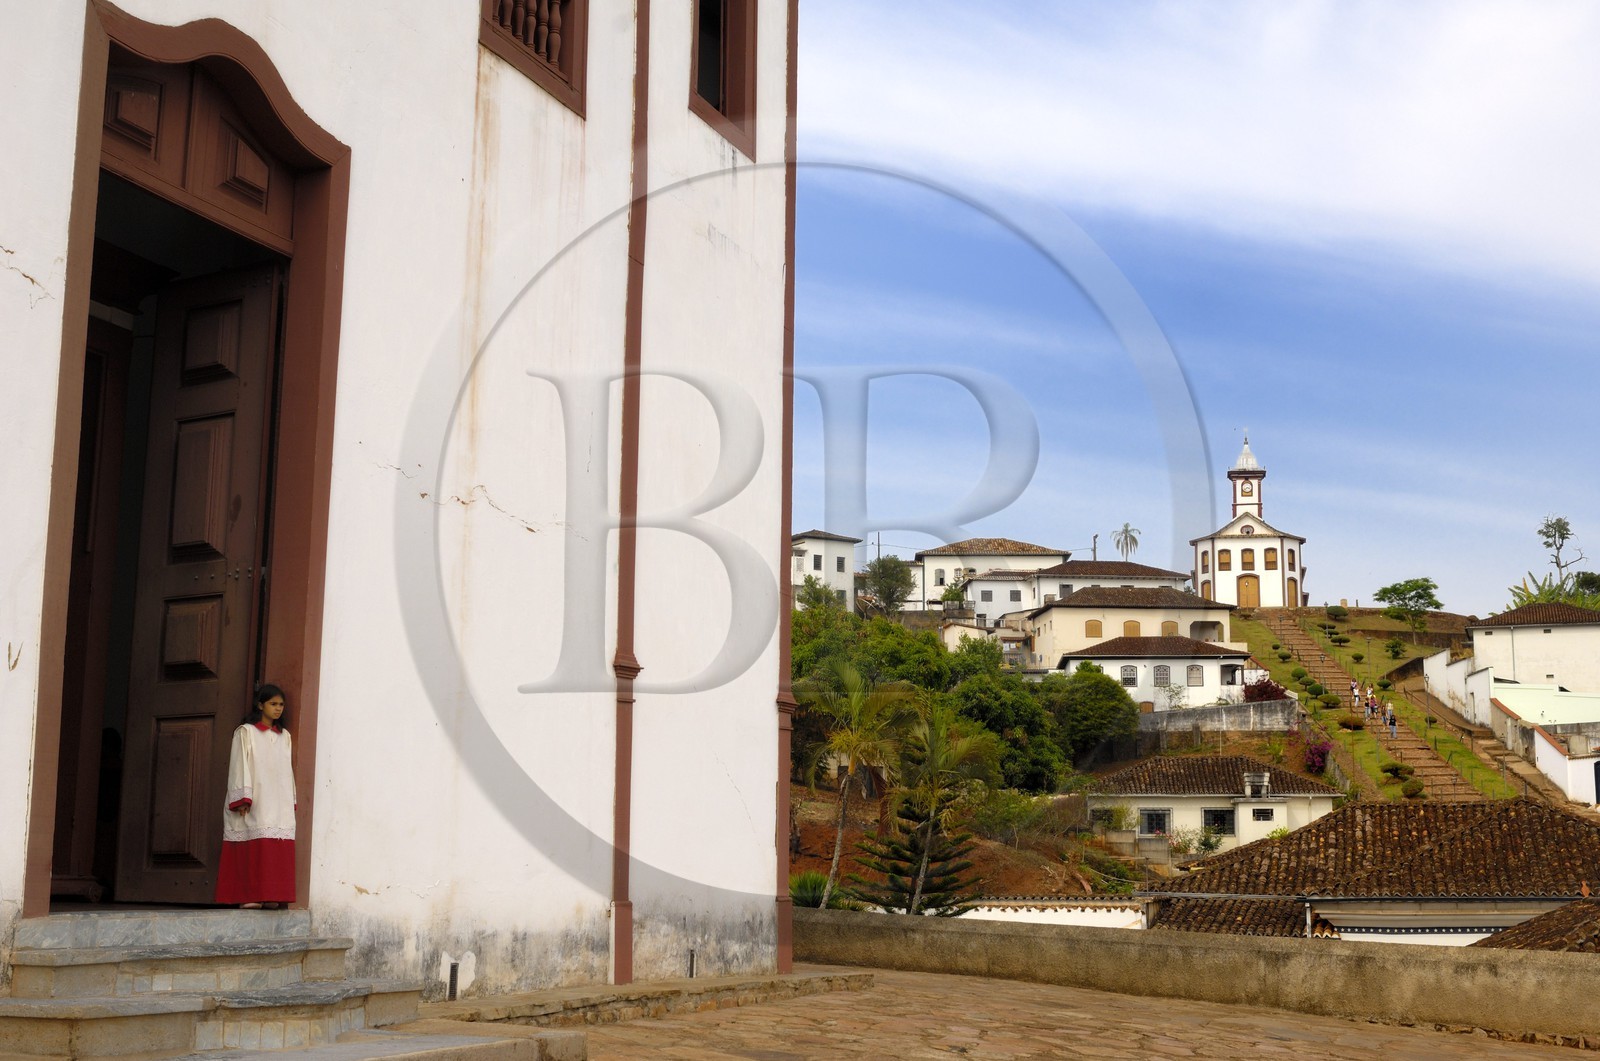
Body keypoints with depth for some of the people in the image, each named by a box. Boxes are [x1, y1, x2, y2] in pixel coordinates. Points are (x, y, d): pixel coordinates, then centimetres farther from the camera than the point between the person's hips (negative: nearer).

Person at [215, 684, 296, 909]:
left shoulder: (285, 736, 18)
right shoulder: (245, 733, 3)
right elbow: (239, 766, -3)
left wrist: (292, 801, 10)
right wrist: (243, 799, -13)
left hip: (278, 803, 5)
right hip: (253, 804, -5)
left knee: (277, 850, -3)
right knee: (253, 847, -12)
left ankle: (270, 896, -2)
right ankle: (248, 896, -11)